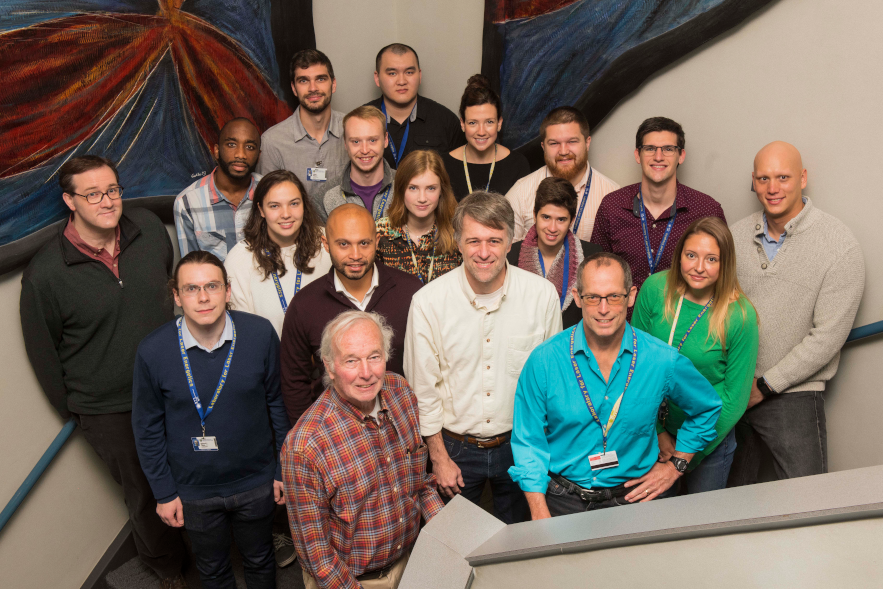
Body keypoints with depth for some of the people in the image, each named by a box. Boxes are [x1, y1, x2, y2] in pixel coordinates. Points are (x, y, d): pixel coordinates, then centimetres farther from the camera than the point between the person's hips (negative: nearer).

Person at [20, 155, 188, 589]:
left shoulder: (149, 227, -7)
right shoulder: (44, 275, -18)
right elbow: (44, 353, -5)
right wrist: (73, 411, 5)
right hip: (110, 413, -3)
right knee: (146, 493, 16)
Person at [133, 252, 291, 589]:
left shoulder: (260, 334, -17)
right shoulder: (152, 352, -18)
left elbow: (278, 403, -4)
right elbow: (148, 430, -5)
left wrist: (284, 468, 1)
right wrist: (163, 492, 0)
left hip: (255, 482, 0)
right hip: (194, 490, 0)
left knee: (259, 560, 24)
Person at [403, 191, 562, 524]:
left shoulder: (542, 295, -12)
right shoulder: (428, 302, -15)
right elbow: (422, 389, -6)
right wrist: (438, 457, -2)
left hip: (519, 444, 1)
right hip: (455, 446, -1)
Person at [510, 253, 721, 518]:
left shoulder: (663, 360, -5)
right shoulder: (544, 360, -8)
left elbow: (708, 407, 16)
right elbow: (528, 442, -3)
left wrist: (675, 466, 10)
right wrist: (540, 516, -8)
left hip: (635, 495, 2)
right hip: (564, 500, -1)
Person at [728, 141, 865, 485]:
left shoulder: (839, 246, -10)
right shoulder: (737, 235, 4)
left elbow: (827, 336, -13)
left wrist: (764, 386, -12)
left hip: (792, 396, -4)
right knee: (728, 502, 16)